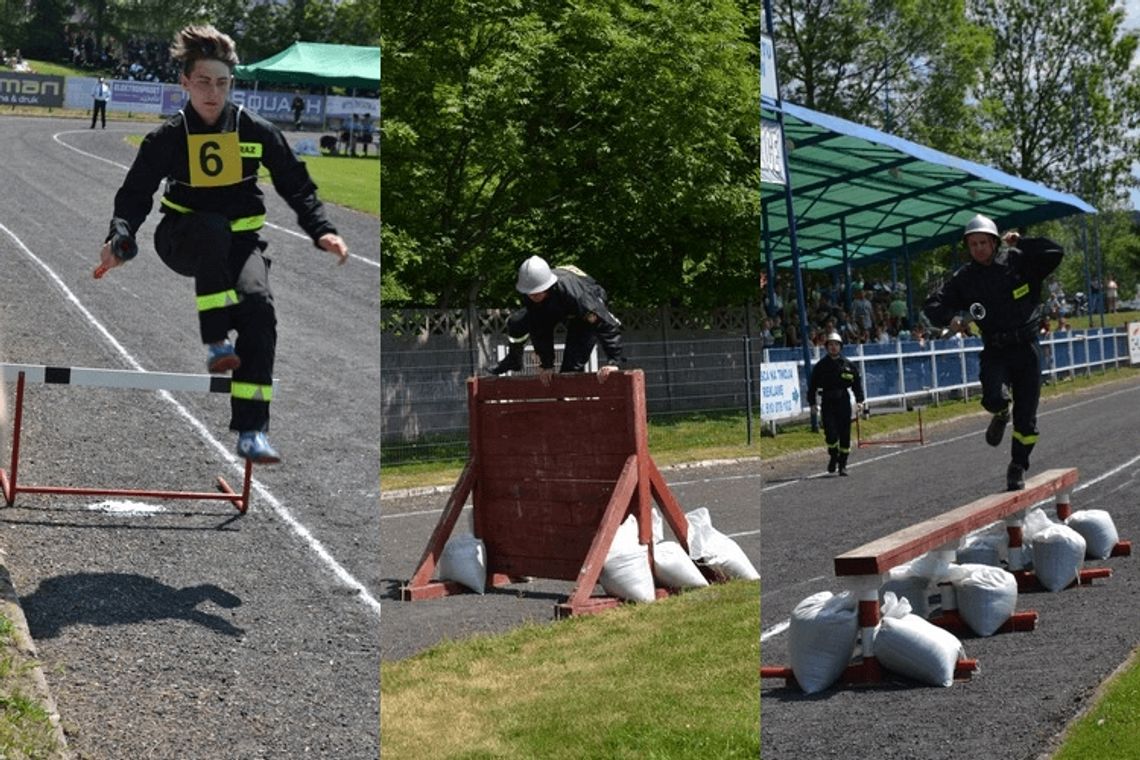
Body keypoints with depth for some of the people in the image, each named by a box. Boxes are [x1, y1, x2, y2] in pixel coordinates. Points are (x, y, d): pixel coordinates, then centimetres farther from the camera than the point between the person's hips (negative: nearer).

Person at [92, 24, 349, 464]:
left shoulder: (256, 131, -2)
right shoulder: (168, 139, -3)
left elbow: (296, 186, 4)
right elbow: (134, 194, 0)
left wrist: (321, 230, -11)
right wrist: (120, 238, -19)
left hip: (240, 241, 1)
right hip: (184, 241, -1)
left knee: (258, 303, -29)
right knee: (212, 228, -38)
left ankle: (251, 430, -28)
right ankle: (216, 342, -33)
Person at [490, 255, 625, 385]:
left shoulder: (573, 292, -47)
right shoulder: (530, 296, -29)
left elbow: (607, 324, -47)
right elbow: (539, 330, -18)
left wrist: (614, 361, -52)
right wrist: (546, 365, -17)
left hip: (588, 314, -5)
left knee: (572, 365, -20)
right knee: (516, 322, 2)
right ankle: (514, 360, 29)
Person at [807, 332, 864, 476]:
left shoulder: (849, 365, 7)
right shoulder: (820, 366, 5)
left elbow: (857, 383, 11)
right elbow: (812, 385, 7)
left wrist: (859, 400, 0)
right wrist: (813, 403, -1)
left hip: (844, 402, 1)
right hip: (828, 403, -1)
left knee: (845, 434, 1)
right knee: (831, 433, -12)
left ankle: (842, 464, 12)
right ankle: (833, 457, 14)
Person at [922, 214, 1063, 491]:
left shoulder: (1019, 262, -2)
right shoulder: (964, 278, 2)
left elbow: (1055, 254, -10)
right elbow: (932, 304, 3)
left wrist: (1021, 243, -13)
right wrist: (950, 318, -16)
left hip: (1026, 348, 0)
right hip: (994, 351, 0)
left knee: (1026, 418, 3)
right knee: (993, 398, -27)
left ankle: (1018, 467, 24)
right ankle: (1001, 415, 11)